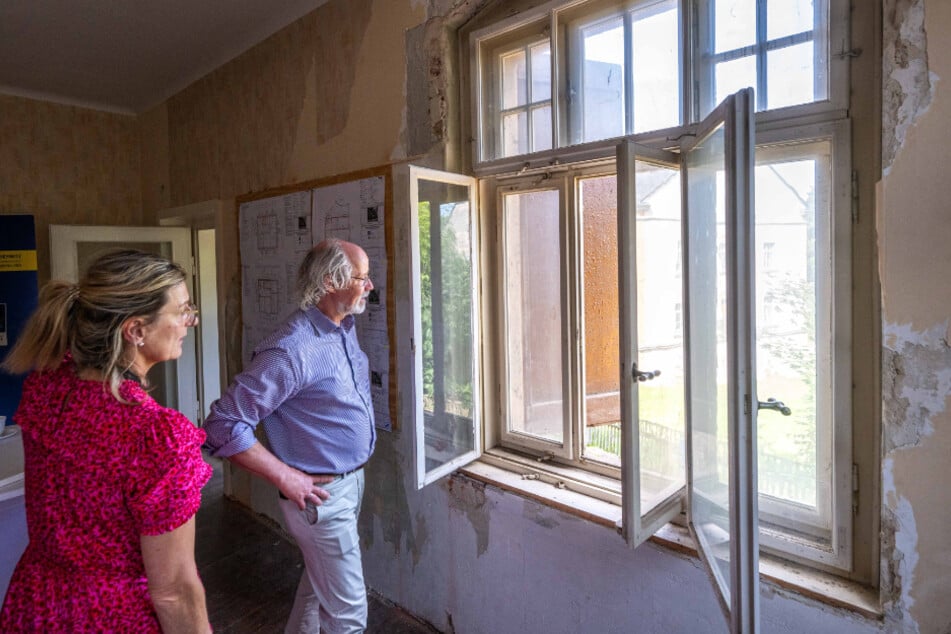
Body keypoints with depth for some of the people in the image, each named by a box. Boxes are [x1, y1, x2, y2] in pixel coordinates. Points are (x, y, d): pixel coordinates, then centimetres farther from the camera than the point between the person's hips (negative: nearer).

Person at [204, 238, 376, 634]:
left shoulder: (344, 328, 0)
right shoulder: (292, 349, -28)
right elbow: (224, 425, -26)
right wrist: (285, 477, -22)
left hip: (351, 479, 8)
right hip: (322, 494, -8)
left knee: (320, 583, 28)